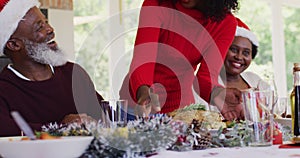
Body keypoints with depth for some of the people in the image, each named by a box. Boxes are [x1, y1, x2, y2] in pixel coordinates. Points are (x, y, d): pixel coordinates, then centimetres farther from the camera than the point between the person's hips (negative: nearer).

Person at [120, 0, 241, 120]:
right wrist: (143, 91, -45)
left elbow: (207, 76, -13)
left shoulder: (225, 23, -8)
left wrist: (218, 94, -36)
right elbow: (142, 59, -25)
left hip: (180, 106, 2)